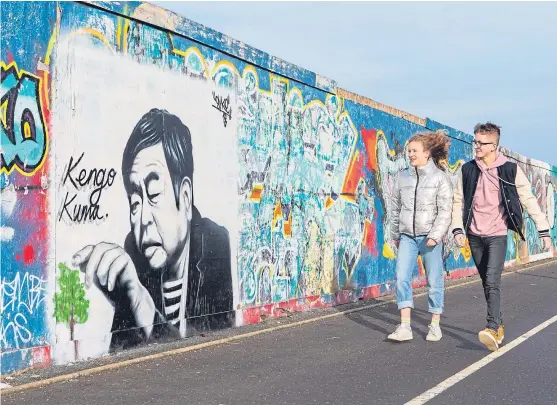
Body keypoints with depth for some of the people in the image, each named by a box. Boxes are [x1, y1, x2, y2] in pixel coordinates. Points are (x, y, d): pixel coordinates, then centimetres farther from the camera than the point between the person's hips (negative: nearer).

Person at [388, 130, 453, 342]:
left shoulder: (440, 177, -4)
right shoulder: (403, 176, 9)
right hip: (407, 236, 4)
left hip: (430, 237, -3)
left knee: (434, 281, 4)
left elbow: (445, 211, -8)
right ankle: (405, 327, -6)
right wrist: (395, 234, 16)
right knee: (402, 279, -7)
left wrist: (435, 235, -16)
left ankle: (435, 325, 16)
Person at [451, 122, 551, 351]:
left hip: (497, 234, -4)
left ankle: (493, 329, -22)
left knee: (492, 281, -18)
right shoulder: (468, 170, 3)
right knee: (487, 283, 11)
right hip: (474, 235, 4)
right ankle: (499, 326, 23)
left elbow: (528, 199, -1)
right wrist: (458, 229, -3)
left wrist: (543, 229, 0)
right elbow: (458, 201, 7)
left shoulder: (510, 170, -5)